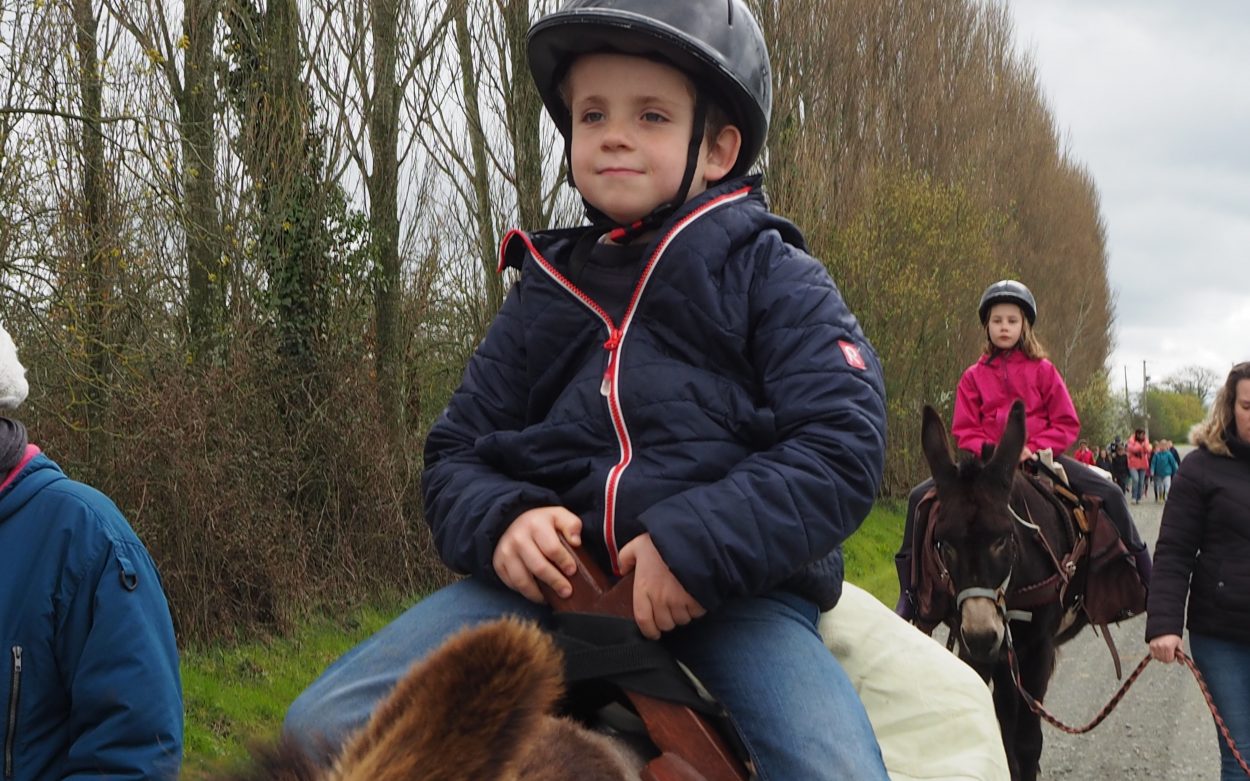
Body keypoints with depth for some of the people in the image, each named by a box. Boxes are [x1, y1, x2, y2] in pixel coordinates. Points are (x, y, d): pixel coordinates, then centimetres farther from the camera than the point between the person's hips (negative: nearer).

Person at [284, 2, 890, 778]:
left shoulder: (773, 277, 4)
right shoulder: (546, 296, 15)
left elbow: (842, 444, -8)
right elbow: (457, 453, 16)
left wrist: (697, 546, -21)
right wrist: (500, 522, -9)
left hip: (736, 587, -2)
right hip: (555, 574, 3)